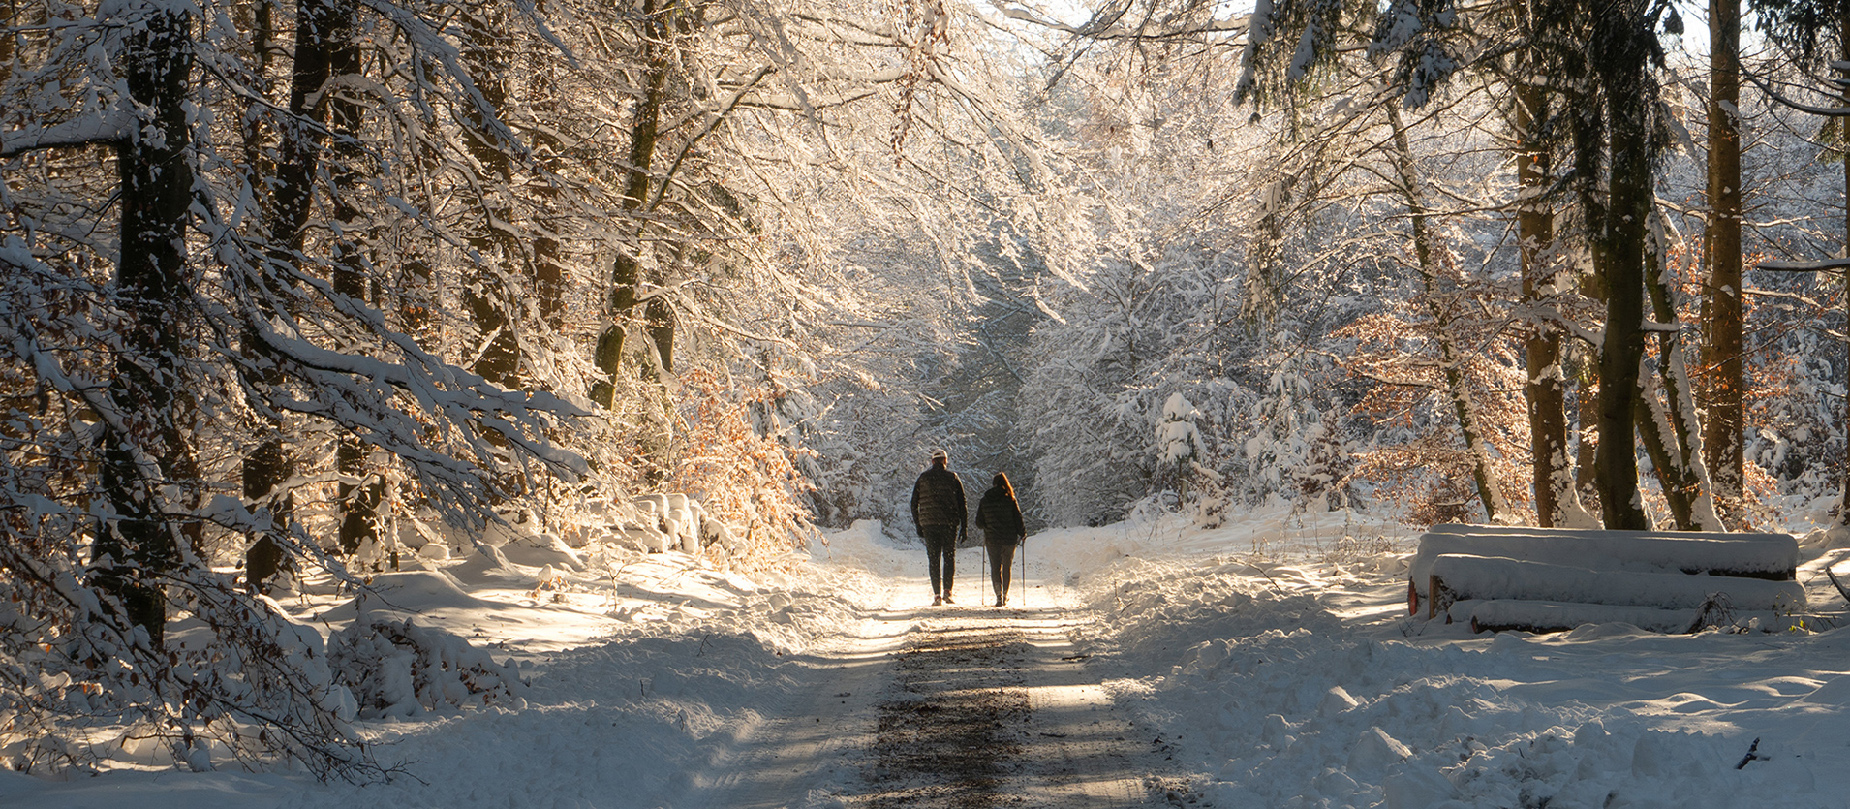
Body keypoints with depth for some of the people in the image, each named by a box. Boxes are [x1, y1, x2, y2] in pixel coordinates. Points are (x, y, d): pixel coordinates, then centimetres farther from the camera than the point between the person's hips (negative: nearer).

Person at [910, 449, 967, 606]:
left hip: (928, 523, 1)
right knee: (949, 556, 9)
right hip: (949, 523, -1)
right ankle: (947, 590, -3)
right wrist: (964, 526, 5)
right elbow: (961, 503, 0)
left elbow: (914, 504, 7)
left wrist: (918, 525, 14)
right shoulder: (952, 478, 1)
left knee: (933, 559, 5)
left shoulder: (923, 478, 5)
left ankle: (937, 594, -2)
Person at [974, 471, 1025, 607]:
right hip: (1009, 539, 0)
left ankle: (999, 595, -12)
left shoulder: (984, 501, 0)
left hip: (992, 540, 0)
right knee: (1006, 567, 14)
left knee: (995, 568, 4)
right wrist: (1022, 534, 9)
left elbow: (979, 523, 4)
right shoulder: (1010, 500, -6)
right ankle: (1005, 597, 19)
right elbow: (1018, 519, -6)